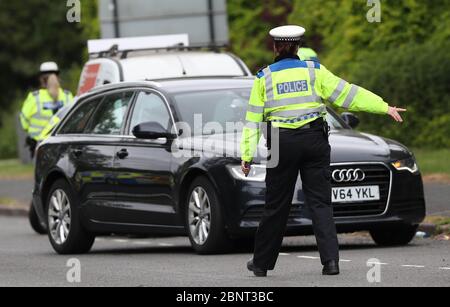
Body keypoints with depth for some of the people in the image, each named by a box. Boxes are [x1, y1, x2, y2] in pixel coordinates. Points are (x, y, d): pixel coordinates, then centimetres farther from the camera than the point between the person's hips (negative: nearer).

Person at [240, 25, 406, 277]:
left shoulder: (265, 77, 5)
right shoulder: (314, 70, 5)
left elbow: (254, 119, 3)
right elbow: (348, 93, 2)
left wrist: (247, 155, 4)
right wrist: (385, 107, 5)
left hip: (283, 143, 0)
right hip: (315, 140, 0)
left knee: (277, 205, 7)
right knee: (320, 202, 2)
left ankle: (262, 263, 16)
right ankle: (331, 260, -10)